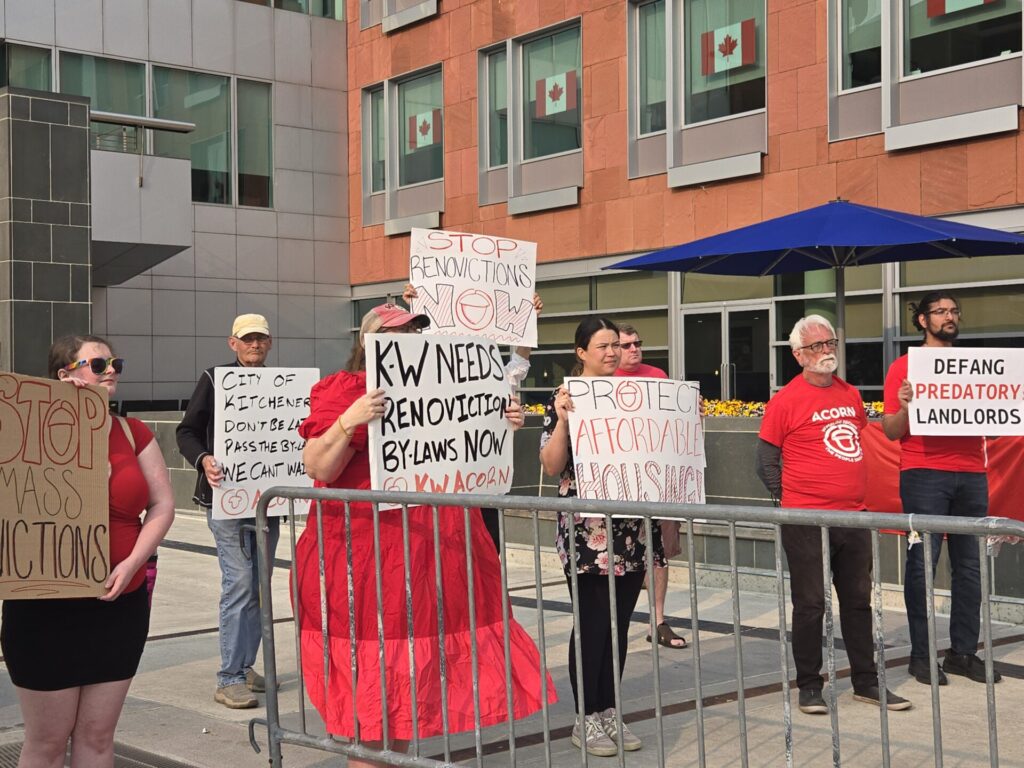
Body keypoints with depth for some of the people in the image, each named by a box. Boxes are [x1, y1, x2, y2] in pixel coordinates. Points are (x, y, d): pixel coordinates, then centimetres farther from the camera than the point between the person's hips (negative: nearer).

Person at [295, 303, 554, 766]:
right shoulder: (344, 390, -5)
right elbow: (317, 469, -13)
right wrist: (348, 422, -27)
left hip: (437, 549, 6)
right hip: (367, 550, -6)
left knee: (414, 666, 12)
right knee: (369, 673, 0)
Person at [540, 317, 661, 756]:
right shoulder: (565, 398, -4)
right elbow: (551, 467, -11)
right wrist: (562, 420, -24)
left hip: (631, 529, 5)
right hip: (586, 530, -5)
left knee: (619, 623, 10)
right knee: (592, 624, 0)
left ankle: (609, 711, 21)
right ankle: (586, 719, 12)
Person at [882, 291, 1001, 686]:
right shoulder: (904, 366, 4)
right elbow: (891, 431, 1)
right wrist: (905, 408, -18)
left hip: (971, 474, 4)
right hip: (924, 475, -4)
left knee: (969, 565, 5)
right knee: (922, 564, -4)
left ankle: (963, 651, 13)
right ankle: (921, 655, 3)